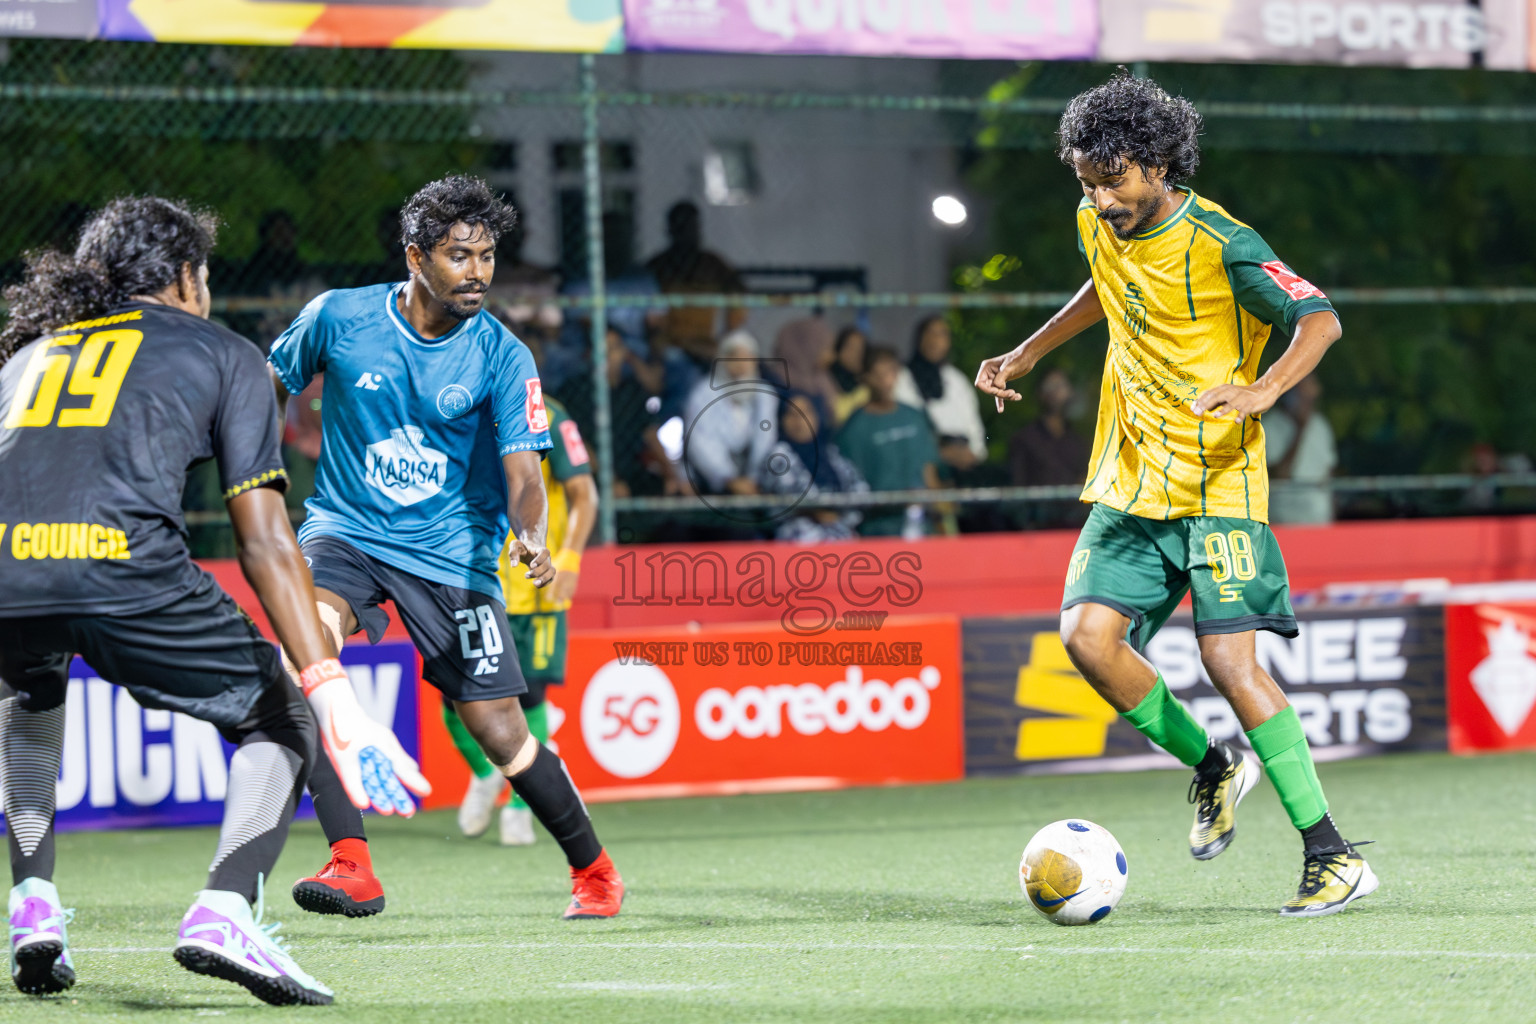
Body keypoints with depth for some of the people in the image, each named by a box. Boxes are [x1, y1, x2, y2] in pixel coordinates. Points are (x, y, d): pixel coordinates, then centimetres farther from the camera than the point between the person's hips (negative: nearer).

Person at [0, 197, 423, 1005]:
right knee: (282, 721, 18)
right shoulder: (222, 354, 22)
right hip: (121, 565, -4)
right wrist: (334, 697, 6)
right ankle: (223, 909, -7)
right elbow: (264, 542, 11)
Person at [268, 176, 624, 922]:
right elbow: (271, 386, 11)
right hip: (346, 527, 1)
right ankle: (351, 867, -30)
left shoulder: (503, 357, -9)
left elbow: (522, 475, -16)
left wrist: (531, 539, -36)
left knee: (501, 733, -2)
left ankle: (594, 872, 24)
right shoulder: (338, 319, -7)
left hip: (451, 553, 0)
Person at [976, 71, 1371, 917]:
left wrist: (1265, 387, -34)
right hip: (1130, 482, 7)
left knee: (1229, 658, -16)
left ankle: (1332, 856, -9)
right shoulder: (1099, 227, 5)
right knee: (1088, 634, -12)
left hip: (1216, 484, -6)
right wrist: (1028, 353, 21)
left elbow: (1321, 320, -17)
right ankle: (1211, 767, 12)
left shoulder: (1219, 245, -16)